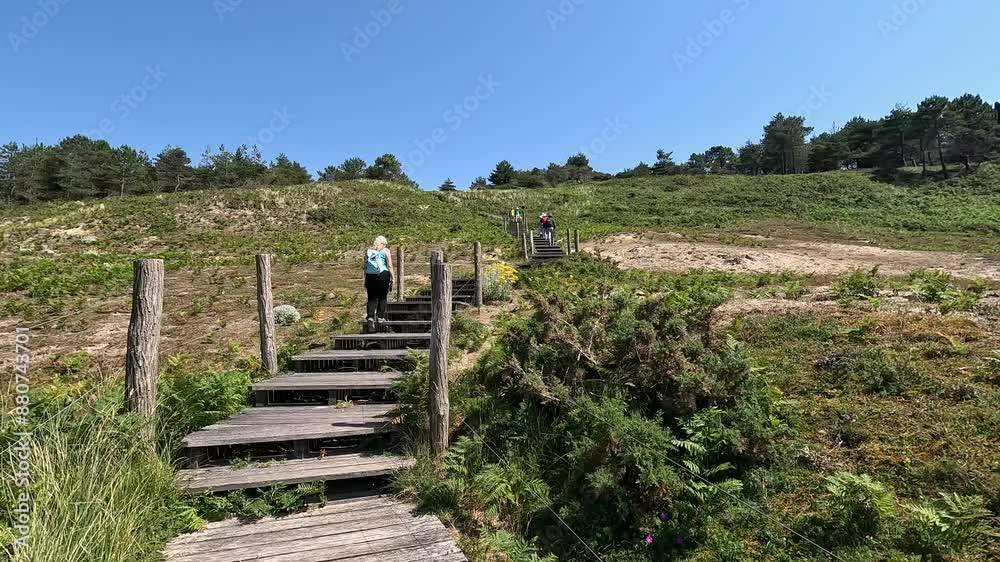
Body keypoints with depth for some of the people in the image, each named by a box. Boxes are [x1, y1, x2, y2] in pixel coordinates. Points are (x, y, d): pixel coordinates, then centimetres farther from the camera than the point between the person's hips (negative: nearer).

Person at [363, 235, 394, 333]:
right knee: (382, 297, 8)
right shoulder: (385, 251, 6)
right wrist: (392, 278, 2)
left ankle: (370, 317, -8)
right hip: (383, 275, -3)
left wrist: (365, 281, 17)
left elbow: (365, 267, 14)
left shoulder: (368, 251, 16)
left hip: (370, 276, 3)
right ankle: (380, 317, 10)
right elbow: (389, 266, -1)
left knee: (371, 298, 5)